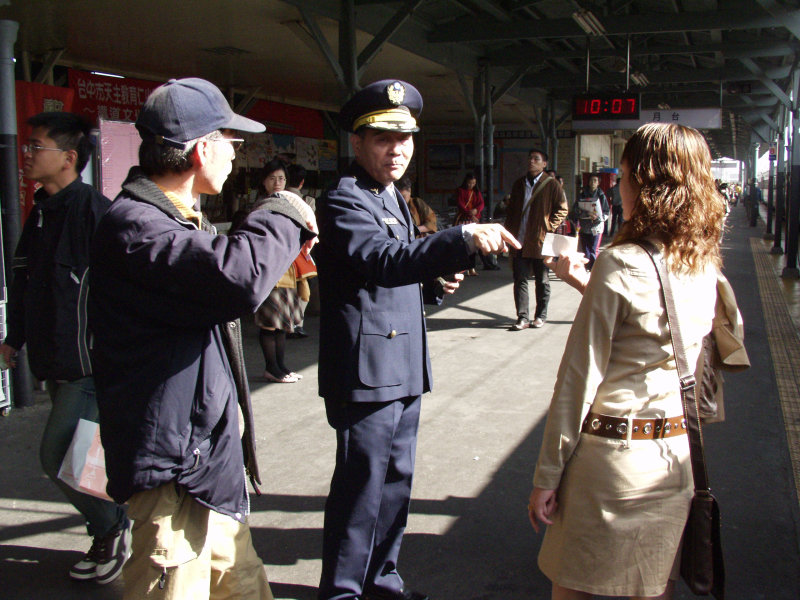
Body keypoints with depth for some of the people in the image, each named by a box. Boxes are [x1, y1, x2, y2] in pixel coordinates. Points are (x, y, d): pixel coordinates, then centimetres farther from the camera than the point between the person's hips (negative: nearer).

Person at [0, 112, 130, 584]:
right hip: (55, 362, 9)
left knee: (59, 456, -8)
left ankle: (112, 530, 13)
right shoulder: (41, 211, 13)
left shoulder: (94, 210, -15)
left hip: (90, 363, -9)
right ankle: (112, 534, 30)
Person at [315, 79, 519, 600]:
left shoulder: (394, 199, 16)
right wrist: (462, 238, -44)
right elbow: (383, 262, -33)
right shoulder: (344, 200, -14)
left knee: (396, 479, 18)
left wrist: (435, 287, 2)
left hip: (403, 370, 10)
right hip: (366, 372, -9)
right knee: (362, 485, -1)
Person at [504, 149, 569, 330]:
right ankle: (522, 317, 5)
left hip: (540, 241, -4)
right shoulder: (519, 184, 12)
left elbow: (562, 209, 0)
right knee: (520, 279, 1)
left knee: (542, 280, 8)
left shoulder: (551, 184, -2)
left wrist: (550, 227, -10)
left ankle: (540, 316, 20)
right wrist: (509, 232, 10)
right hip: (519, 241, 4)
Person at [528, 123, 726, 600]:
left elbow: (579, 378, -16)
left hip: (611, 455, -6)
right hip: (677, 456, 7)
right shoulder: (706, 267, 3)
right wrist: (591, 287, 22)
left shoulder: (620, 265, -16)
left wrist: (547, 476, -9)